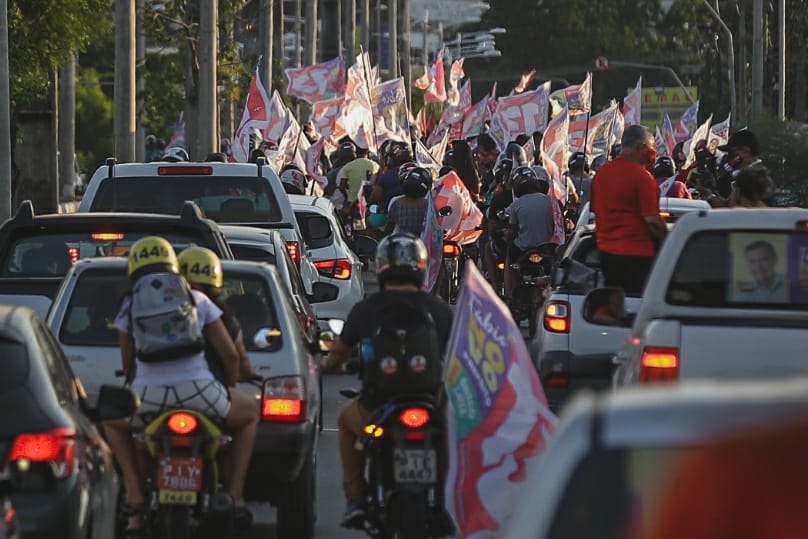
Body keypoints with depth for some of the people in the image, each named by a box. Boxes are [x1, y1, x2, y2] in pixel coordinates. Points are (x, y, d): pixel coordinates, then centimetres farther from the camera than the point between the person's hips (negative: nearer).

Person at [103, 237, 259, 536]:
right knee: (249, 414, 31)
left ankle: (135, 492, 15)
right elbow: (230, 355, 15)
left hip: (149, 395, 0)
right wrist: (229, 388, 35)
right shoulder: (198, 300, 15)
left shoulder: (129, 306, 14)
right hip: (199, 392, 0)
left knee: (112, 422, 35)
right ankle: (236, 494, 18)